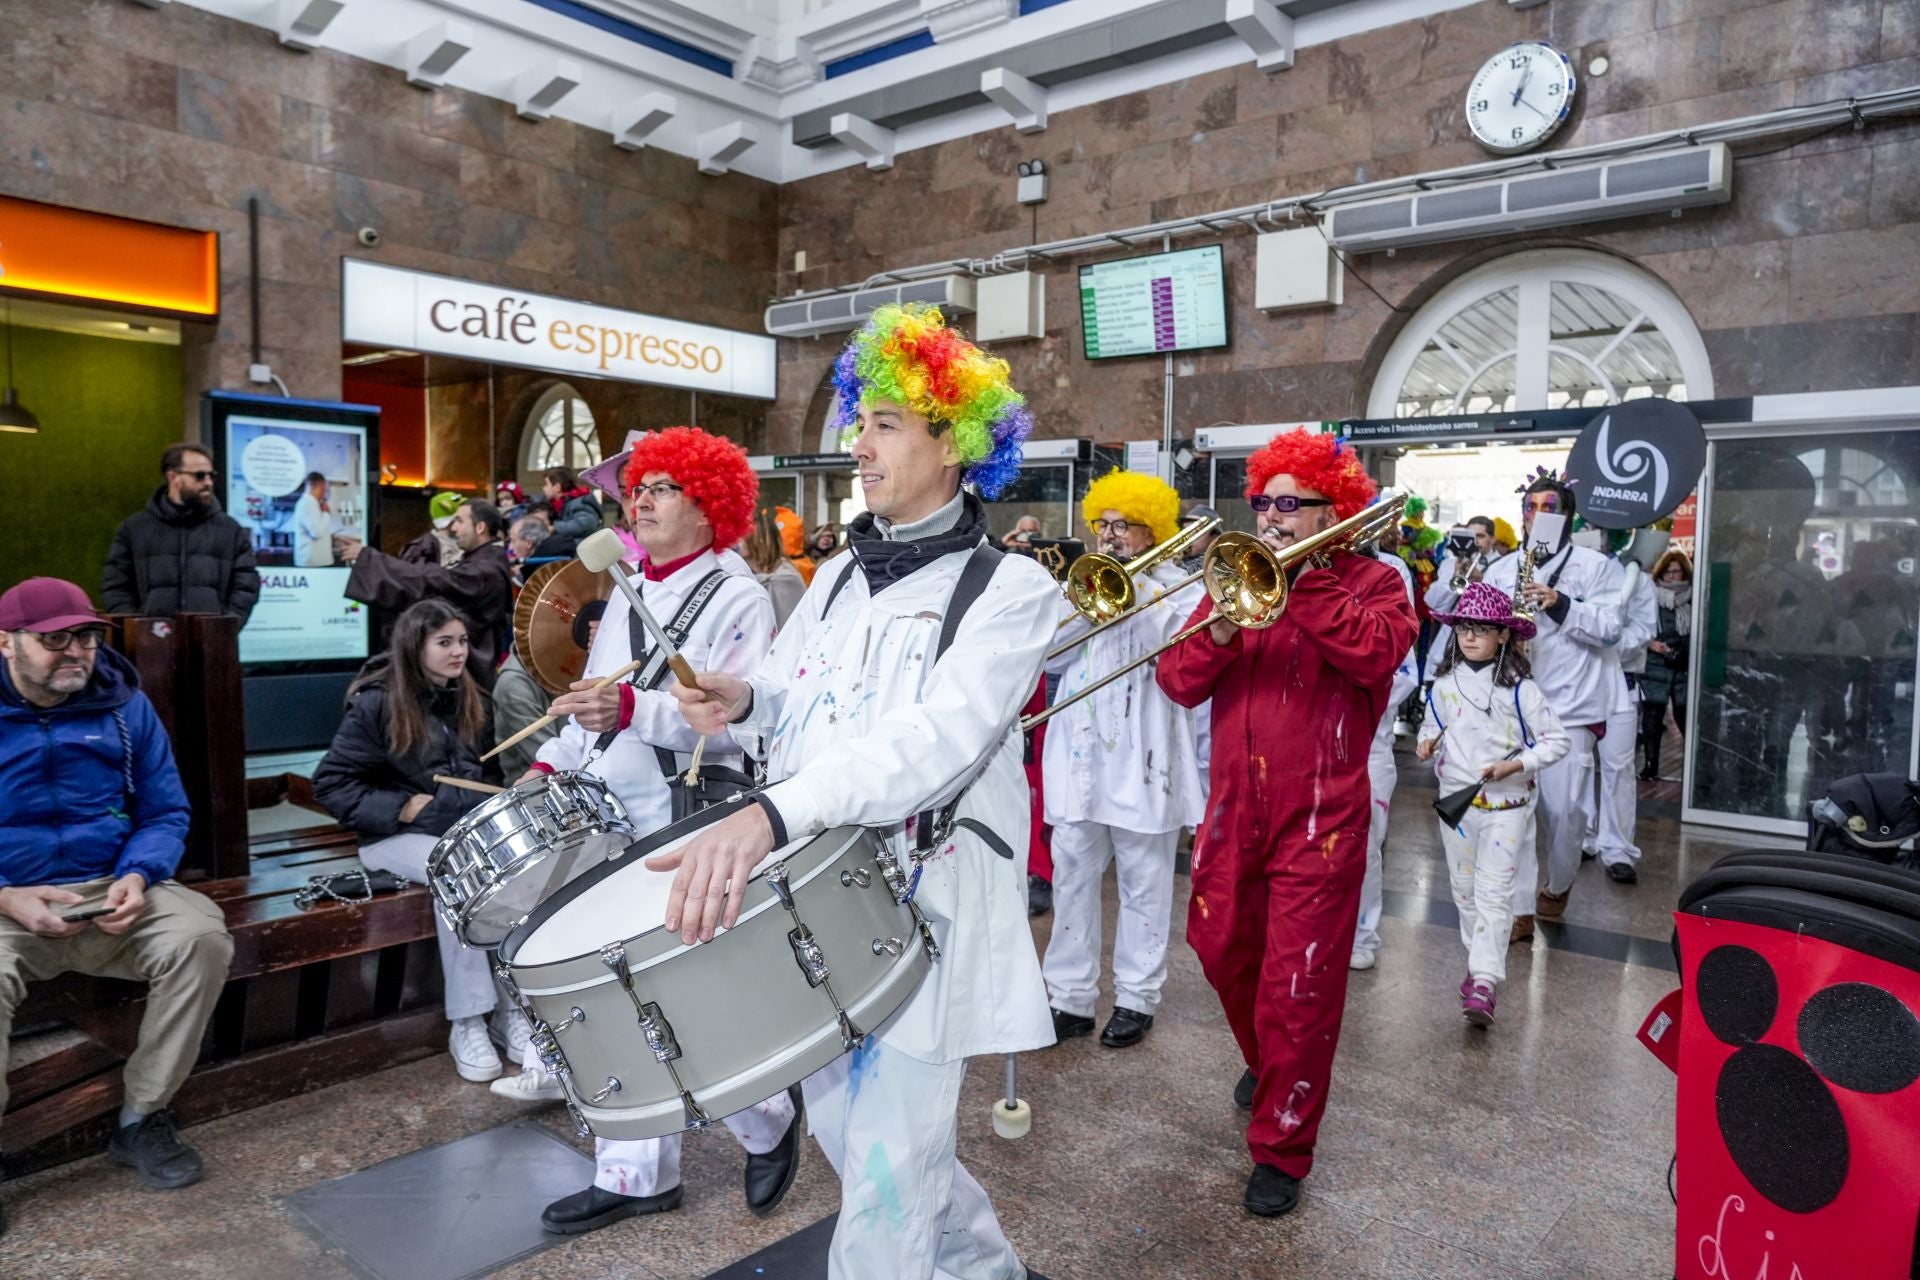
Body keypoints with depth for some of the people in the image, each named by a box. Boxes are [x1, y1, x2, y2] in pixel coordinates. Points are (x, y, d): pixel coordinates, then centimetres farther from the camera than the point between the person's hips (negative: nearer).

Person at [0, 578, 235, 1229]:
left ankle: (142, 1119, -6)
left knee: (202, 936, -24)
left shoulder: (123, 705, 4)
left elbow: (166, 813, 6)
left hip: (110, 890, 3)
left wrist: (139, 876, -14)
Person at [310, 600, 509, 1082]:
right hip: (399, 836, -4)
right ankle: (466, 1023, -25)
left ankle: (512, 1005, -16)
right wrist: (402, 807, -17)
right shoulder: (377, 703, -8)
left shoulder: (473, 702, 9)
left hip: (467, 827, 5)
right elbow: (331, 783, -8)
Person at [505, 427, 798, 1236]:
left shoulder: (737, 600, -9)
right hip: (606, 825, 8)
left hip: (686, 834, -8)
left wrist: (632, 708, -32)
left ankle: (767, 1124, 23)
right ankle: (637, 1174, 25)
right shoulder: (626, 595, 16)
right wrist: (552, 762, 11)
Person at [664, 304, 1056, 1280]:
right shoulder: (839, 576, 11)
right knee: (848, 1136, 20)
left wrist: (767, 814, -41)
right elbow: (789, 697, 17)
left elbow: (938, 740, -27)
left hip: (922, 906, -7)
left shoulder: (1008, 588, -11)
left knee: (885, 1183, -2)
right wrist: (745, 704, -8)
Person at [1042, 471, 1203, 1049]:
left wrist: (1138, 593, -14)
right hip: (1079, 757, 4)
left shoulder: (1181, 590, 3)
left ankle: (1136, 998, 19)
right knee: (1072, 879, 7)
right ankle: (1070, 998, 17)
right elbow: (1049, 653, 2)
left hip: (1143, 761, -3)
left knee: (1143, 886, 6)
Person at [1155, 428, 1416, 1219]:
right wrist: (1220, 627, -18)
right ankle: (1265, 1060, 48)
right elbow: (1178, 683, 0)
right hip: (1233, 806, 5)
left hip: (1320, 816, -5)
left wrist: (1299, 579, -20)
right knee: (1222, 950, 18)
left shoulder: (1371, 583, 0)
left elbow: (1378, 651, -24)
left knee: (1299, 984, -2)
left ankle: (1282, 1149, 15)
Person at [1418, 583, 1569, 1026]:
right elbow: (1434, 724, 17)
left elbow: (1557, 740, -6)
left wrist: (1516, 764, -18)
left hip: (1505, 804, -5)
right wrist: (1427, 740, -5)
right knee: (1464, 889, 13)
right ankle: (1480, 961, 28)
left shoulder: (1518, 689, -9)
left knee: (1494, 891, -7)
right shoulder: (1444, 682, 3)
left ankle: (1484, 982, -11)